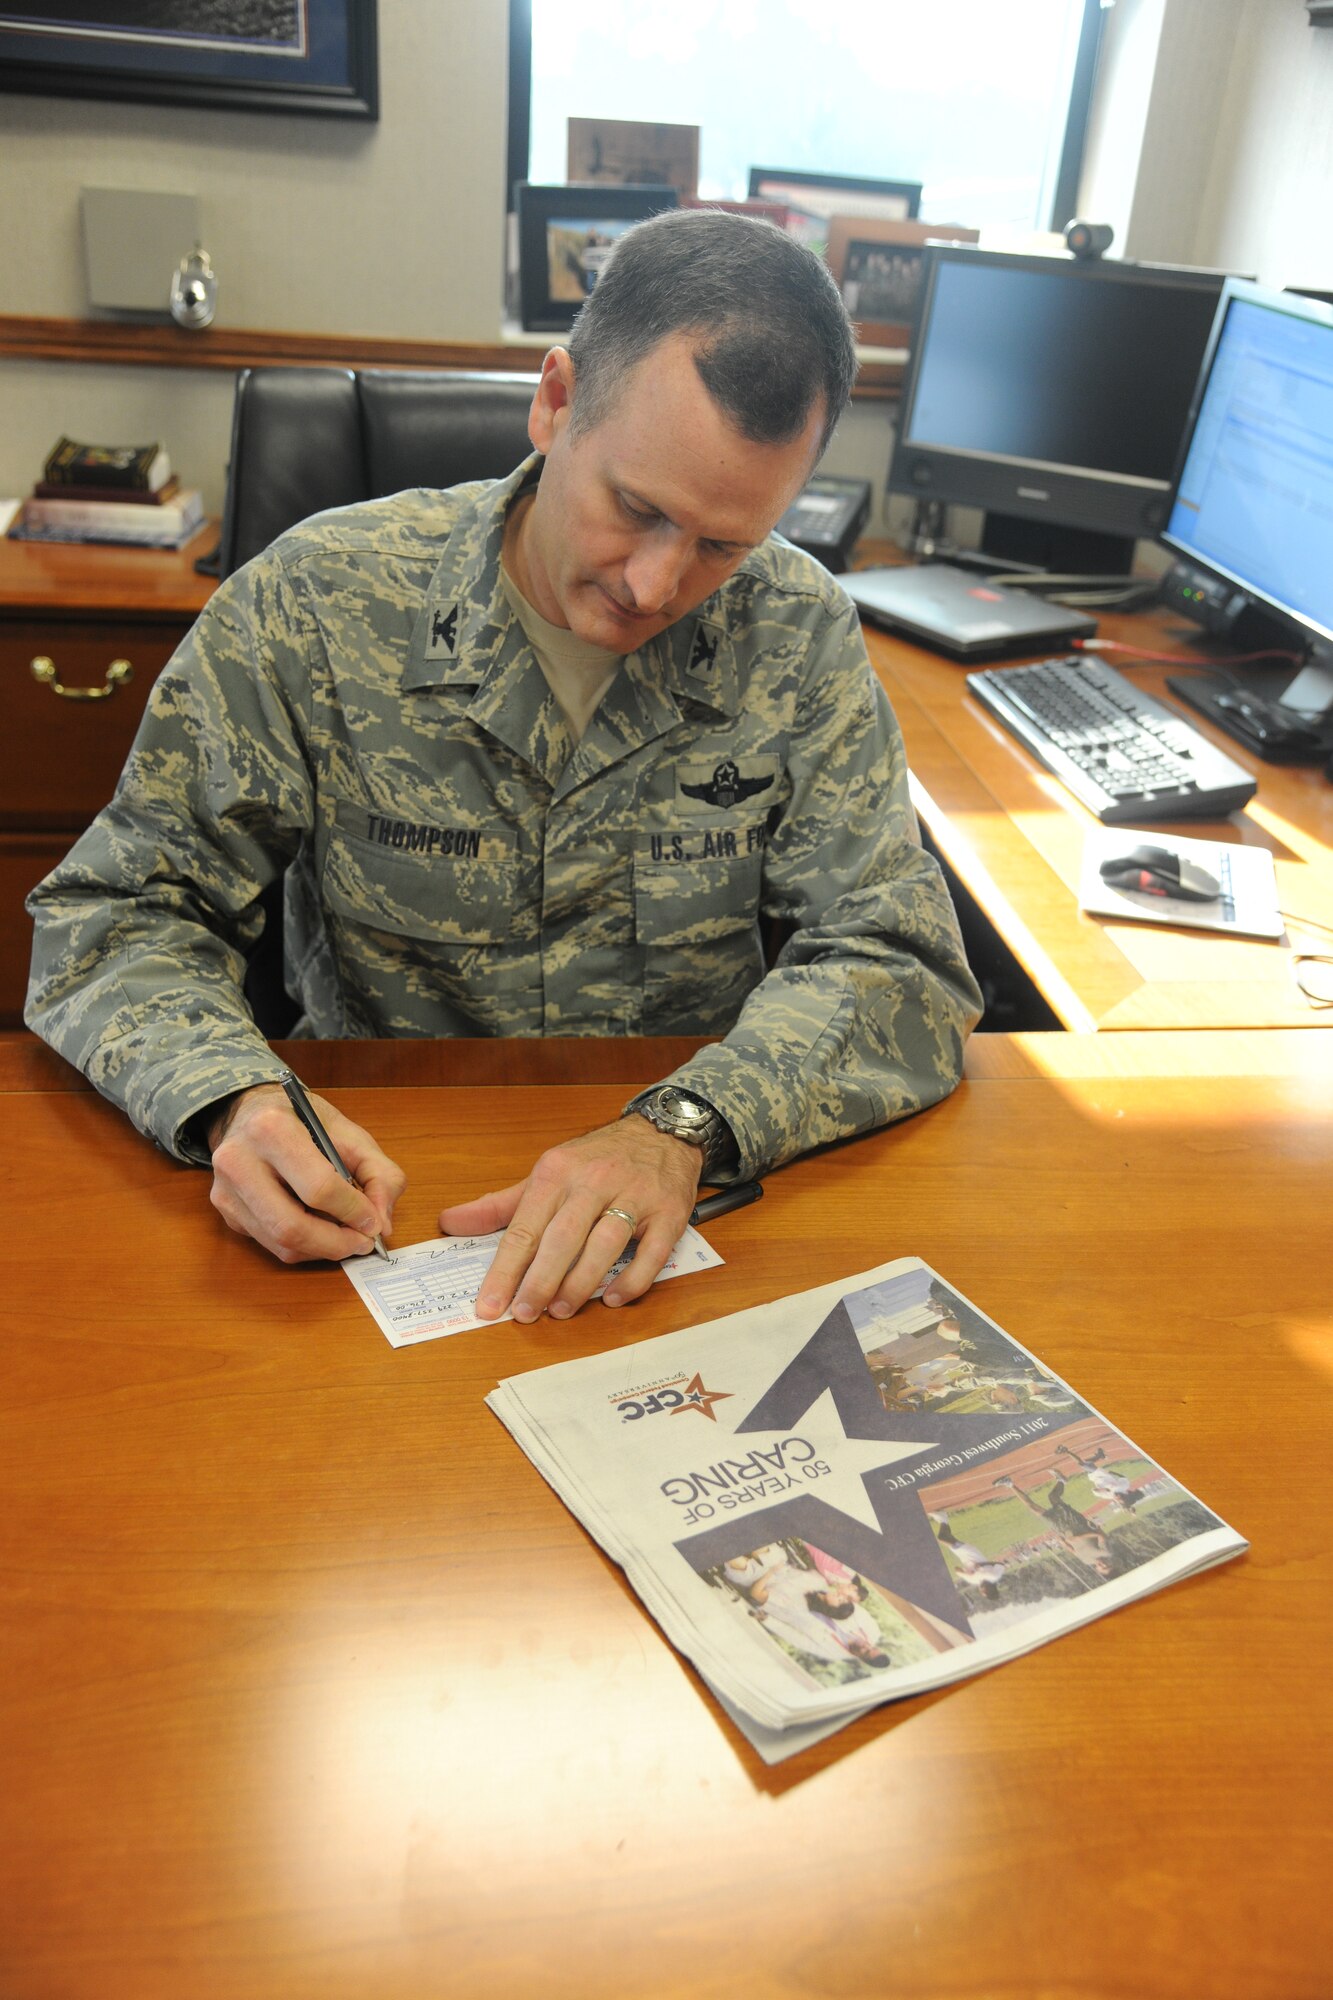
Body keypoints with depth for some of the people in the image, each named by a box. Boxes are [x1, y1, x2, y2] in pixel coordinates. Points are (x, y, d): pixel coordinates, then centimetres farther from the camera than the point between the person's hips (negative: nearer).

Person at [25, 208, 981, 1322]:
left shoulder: (799, 636, -8)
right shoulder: (319, 601, -11)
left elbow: (902, 963, -10)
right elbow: (115, 916, -5)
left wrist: (683, 1129, -28)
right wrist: (232, 1097, -27)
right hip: (375, 1184, -1)